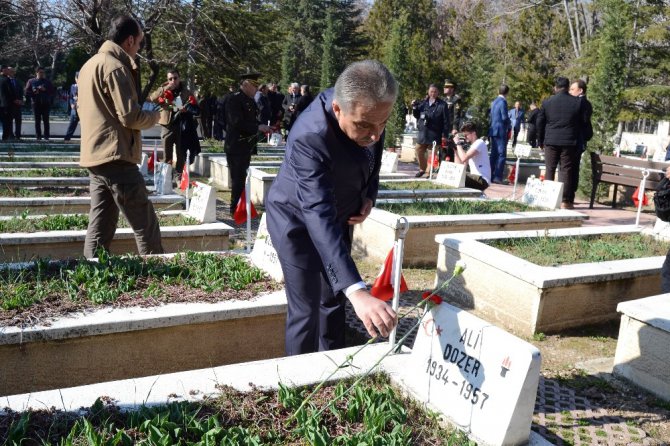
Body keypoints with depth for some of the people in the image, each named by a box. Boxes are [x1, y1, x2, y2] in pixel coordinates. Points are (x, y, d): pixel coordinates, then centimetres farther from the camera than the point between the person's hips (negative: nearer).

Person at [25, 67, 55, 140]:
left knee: (46, 120, -4)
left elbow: (53, 92, 4)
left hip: (46, 104, 0)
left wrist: (45, 90, -10)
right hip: (36, 104, 0)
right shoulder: (31, 81, 11)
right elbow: (27, 93, 7)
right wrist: (34, 92, -10)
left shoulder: (47, 82, 12)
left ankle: (46, 136, -1)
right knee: (37, 121, 0)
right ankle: (38, 136, 3)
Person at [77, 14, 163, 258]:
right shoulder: (115, 66, -12)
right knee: (145, 225, -5)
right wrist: (154, 116, 2)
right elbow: (130, 117, -18)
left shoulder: (90, 65, 18)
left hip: (95, 156, 10)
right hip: (115, 156, -10)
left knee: (100, 225, 10)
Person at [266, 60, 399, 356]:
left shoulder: (369, 114, -19)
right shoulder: (309, 138, -40)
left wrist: (369, 196, -12)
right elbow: (319, 217, -50)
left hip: (340, 215, 7)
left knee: (334, 299, 16)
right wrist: (357, 291, -60)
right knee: (306, 311, -8)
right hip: (298, 220, -6)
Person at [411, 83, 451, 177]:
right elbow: (416, 115, 19)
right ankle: (422, 169, 30)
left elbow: (446, 121, -5)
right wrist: (414, 107, 1)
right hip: (423, 132, 5)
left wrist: (445, 134, -10)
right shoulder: (423, 103, 9)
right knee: (418, 150, 11)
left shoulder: (442, 105, -4)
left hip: (435, 134, -5)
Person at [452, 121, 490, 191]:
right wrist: (455, 149, 5)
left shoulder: (479, 143, -9)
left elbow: (464, 159, -24)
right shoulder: (469, 146, 19)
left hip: (482, 180, -9)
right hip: (475, 177, 9)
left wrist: (458, 143, -11)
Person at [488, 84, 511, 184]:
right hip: (501, 131, -9)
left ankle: (492, 176, 14)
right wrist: (508, 125, 1)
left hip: (493, 130, 9)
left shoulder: (494, 102, 13)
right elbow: (505, 117, -17)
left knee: (494, 154, 11)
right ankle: (498, 177, -10)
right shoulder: (503, 102, -13)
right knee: (502, 154, -7)